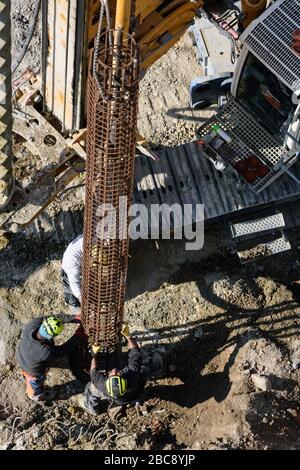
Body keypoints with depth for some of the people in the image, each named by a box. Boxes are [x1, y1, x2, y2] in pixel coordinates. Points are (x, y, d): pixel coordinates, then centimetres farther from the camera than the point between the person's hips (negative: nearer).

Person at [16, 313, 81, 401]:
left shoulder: (33, 324, -35)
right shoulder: (46, 352, -47)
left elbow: (58, 317, -25)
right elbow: (63, 350, -28)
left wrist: (75, 317, -30)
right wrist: (77, 336, -22)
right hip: (33, 370, -5)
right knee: (36, 383, 31)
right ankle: (37, 395, 64)